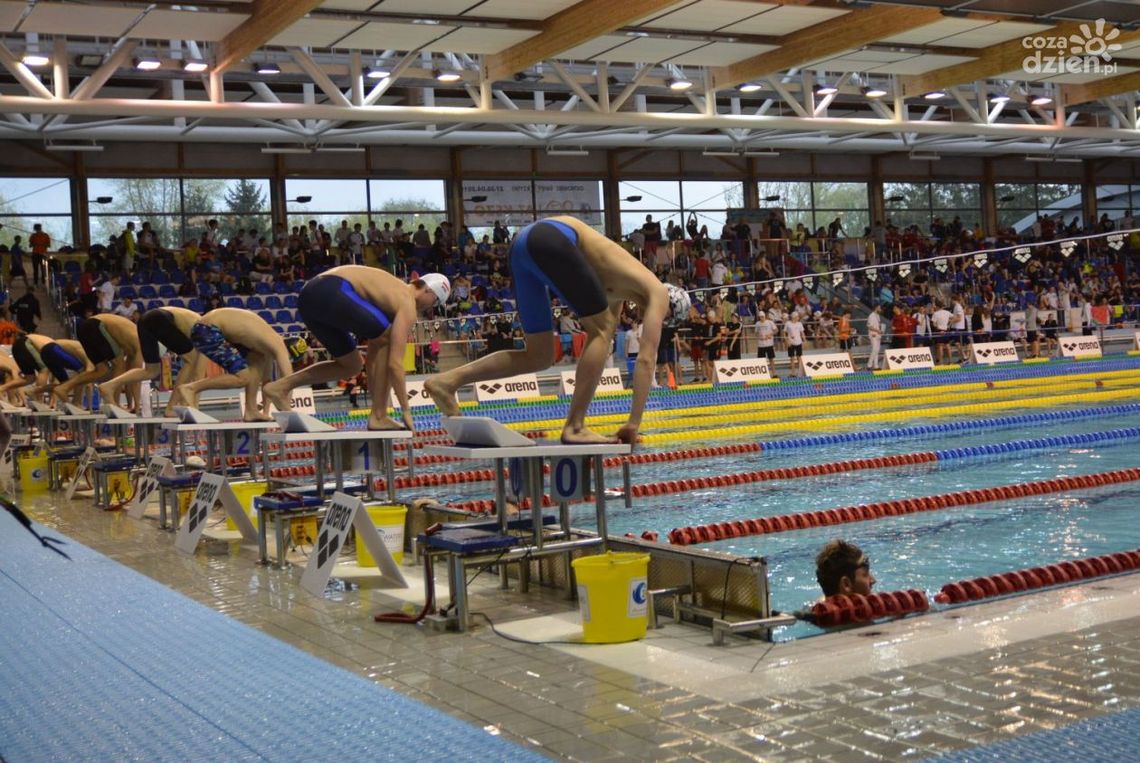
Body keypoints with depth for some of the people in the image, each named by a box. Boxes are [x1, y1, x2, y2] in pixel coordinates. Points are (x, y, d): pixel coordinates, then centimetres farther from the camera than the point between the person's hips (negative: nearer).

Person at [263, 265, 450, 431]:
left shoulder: (394, 292, 29)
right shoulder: (407, 305, 2)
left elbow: (372, 358, 33)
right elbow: (395, 363, -5)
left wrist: (377, 402, 36)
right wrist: (406, 410, 1)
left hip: (308, 296, 10)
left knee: (351, 366, 20)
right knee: (389, 341, 2)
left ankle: (281, 386, 14)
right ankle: (379, 417, 2)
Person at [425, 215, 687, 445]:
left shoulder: (618, 293, 30)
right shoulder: (657, 293, 8)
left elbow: (601, 349, 33)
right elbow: (646, 359, 3)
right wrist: (634, 423, 5)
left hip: (525, 242, 9)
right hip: (550, 239, -9)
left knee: (539, 356, 12)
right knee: (602, 331, 1)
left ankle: (446, 381, 7)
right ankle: (574, 427, -5)